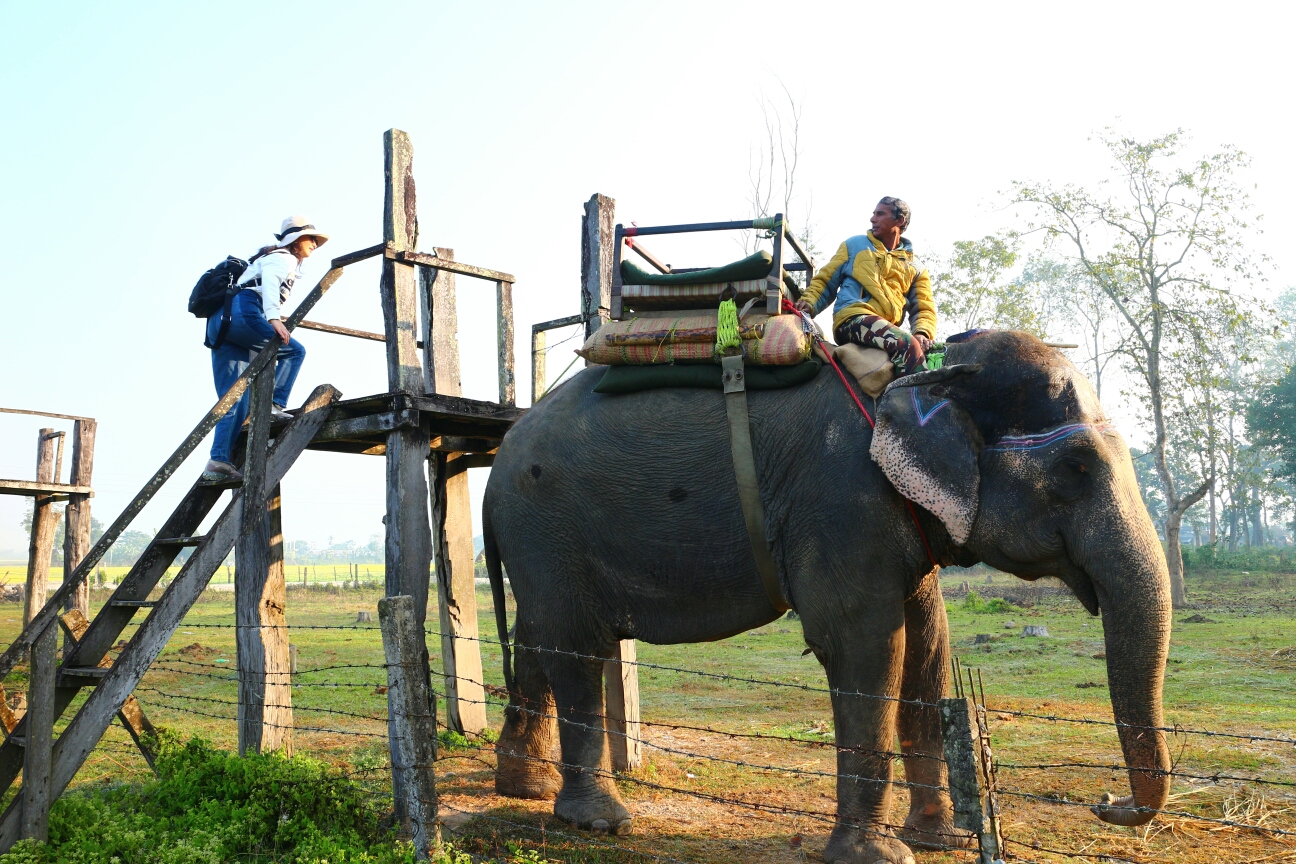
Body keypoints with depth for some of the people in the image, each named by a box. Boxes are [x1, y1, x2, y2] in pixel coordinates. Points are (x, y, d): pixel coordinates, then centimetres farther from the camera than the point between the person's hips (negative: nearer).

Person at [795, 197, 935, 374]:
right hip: (852, 318, -4)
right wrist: (809, 303, -3)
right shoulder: (855, 245, 19)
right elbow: (825, 281, 18)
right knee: (909, 346, -31)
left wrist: (922, 333, -7)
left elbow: (924, 309, 15)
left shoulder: (915, 268, 23)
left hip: (887, 331, 4)